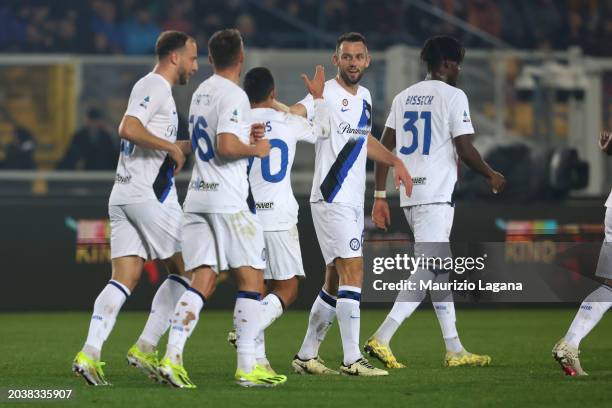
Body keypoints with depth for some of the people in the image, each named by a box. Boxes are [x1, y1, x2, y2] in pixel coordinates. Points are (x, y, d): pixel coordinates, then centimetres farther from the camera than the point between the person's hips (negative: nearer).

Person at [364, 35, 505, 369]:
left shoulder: (403, 96, 14)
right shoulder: (452, 96, -6)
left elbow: (384, 148, 10)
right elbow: (465, 151, -10)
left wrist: (380, 196, 12)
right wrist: (491, 176, 7)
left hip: (409, 194, 8)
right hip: (436, 195, -8)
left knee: (440, 270, 13)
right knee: (427, 271, -9)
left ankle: (454, 350, 15)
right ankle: (381, 339, -20)